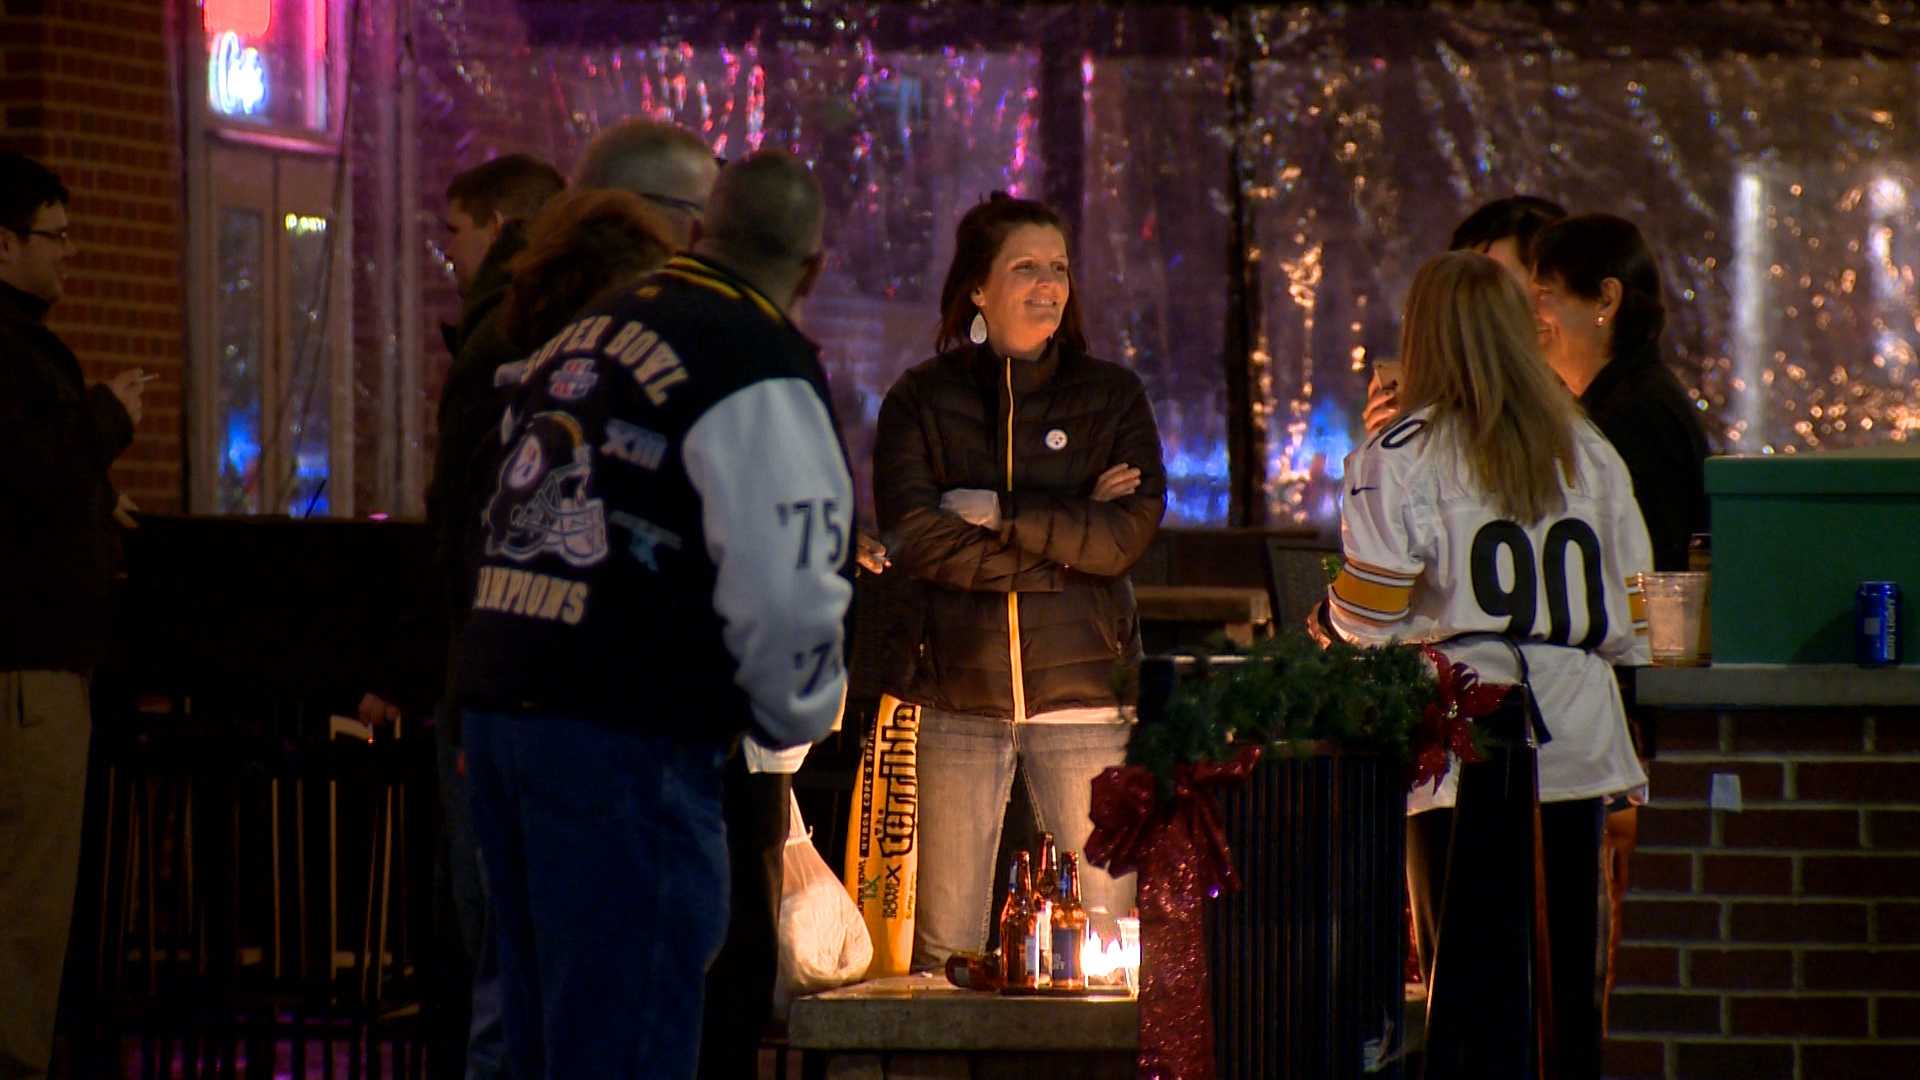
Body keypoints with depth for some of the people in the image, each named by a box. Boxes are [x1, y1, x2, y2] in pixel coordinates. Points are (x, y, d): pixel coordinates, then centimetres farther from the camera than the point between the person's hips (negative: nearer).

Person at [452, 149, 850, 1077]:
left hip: (496, 704, 8)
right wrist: (792, 721, 2)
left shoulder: (576, 340, 17)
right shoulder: (760, 368, -10)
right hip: (623, 740, -8)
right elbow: (785, 589, -17)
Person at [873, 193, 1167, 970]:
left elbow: (1130, 534, -3)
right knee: (946, 939, -1)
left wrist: (997, 514, -7)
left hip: (1081, 685, 0)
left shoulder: (1111, 396, 10)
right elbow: (913, 537, -7)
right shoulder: (921, 401, 8)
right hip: (958, 691, 0)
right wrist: (1063, 540, -8)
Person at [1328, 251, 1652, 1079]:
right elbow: (1629, 622, 10)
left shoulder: (1402, 454, -4)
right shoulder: (1588, 452, 11)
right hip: (1575, 738, 4)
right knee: (1568, 979, 6)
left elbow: (1365, 616, -4)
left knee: (1472, 979, -3)